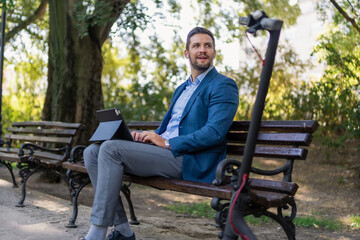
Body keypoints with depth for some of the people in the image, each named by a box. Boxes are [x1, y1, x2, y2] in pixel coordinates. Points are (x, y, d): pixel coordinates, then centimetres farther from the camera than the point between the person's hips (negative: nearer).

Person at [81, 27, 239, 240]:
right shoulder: (182, 89, 26)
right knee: (93, 152, -3)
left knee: (111, 149, -23)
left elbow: (215, 133, -16)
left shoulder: (223, 86, -2)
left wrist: (167, 143, -16)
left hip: (190, 161, -9)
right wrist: (147, 136, 4)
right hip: (164, 151, 9)